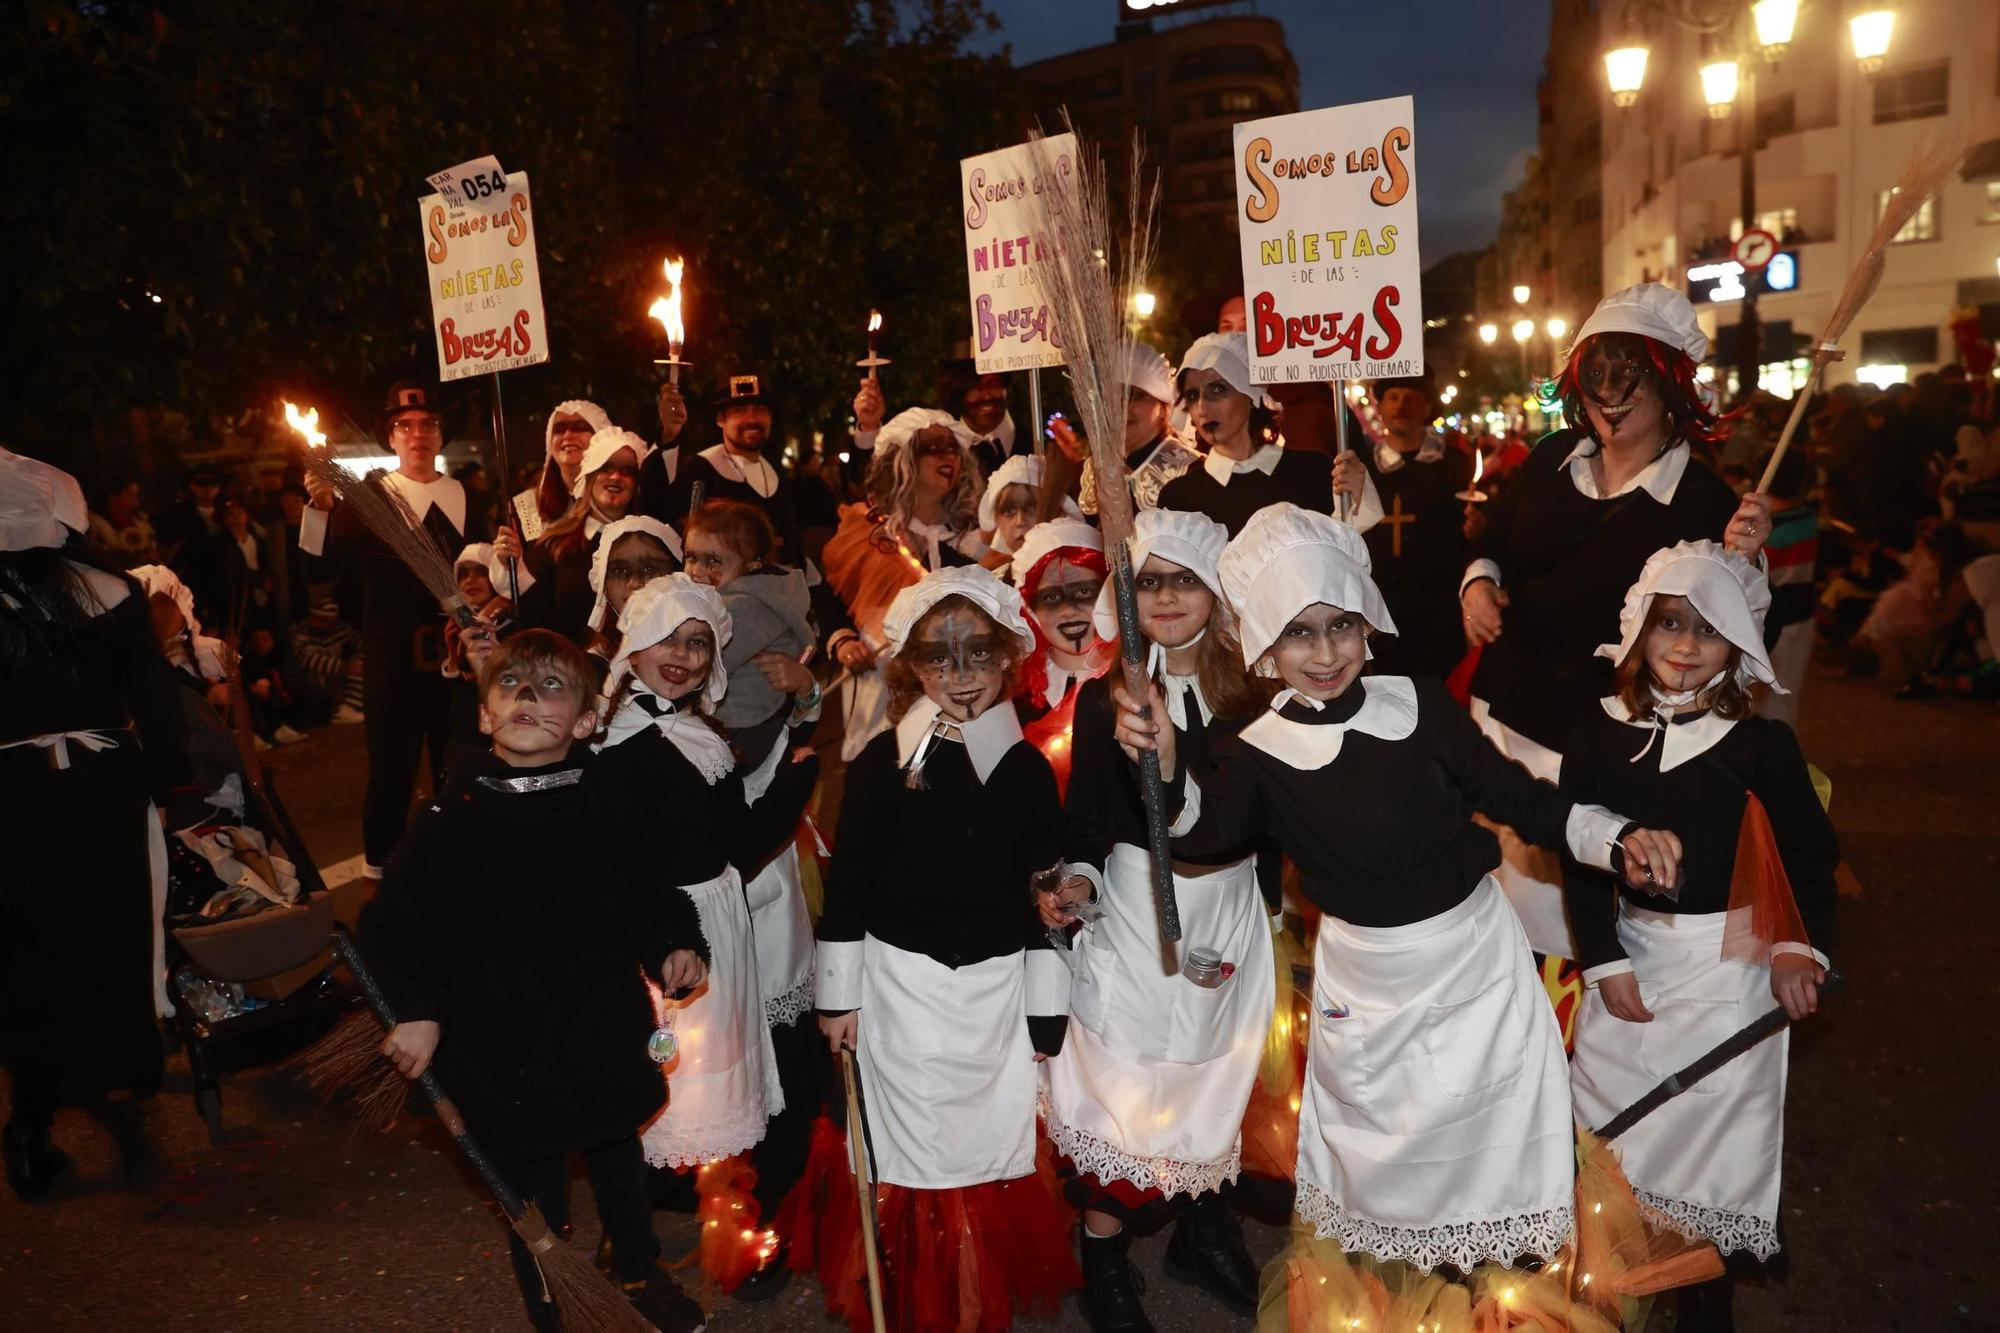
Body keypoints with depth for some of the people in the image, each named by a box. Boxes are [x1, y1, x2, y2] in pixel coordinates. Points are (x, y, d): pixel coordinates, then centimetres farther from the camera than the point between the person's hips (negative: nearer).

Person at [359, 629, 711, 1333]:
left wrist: (674, 947, -10)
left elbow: (656, 893, 6)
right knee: (537, 1203, 15)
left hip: (608, 1040, 2)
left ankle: (640, 1273, 52)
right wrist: (415, 1010, -14)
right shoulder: (452, 821, -11)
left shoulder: (613, 809, -8)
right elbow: (392, 925, -5)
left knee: (620, 1167, 25)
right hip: (506, 1057, -1)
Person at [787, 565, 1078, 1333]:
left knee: (995, 1147, 10)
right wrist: (838, 995, -2)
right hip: (902, 984, -2)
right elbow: (848, 883, -3)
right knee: (914, 1154, 8)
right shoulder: (885, 761, -7)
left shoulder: (1028, 767, 0)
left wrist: (1047, 1007, 6)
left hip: (998, 986, 2)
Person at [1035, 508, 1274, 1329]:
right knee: (1124, 1074, 4)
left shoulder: (1249, 694, -4)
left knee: (1216, 1071, 16)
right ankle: (1103, 1254, 24)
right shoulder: (1104, 697, -6)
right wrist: (1076, 877, -21)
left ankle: (1203, 1228, 39)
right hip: (1136, 907, -2)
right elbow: (1085, 815, -5)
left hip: (1229, 905, 3)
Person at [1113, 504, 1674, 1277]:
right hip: (1365, 971, 0)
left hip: (1475, 945, 1)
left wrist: (1613, 837, -14)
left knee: (1496, 1106, 17)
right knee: (1382, 1119, 18)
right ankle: (1413, 1240, 50)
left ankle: (1501, 1231, 48)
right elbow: (1204, 830, -32)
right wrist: (1165, 770, -51)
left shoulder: (1419, 704, -13)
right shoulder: (1260, 750, -15)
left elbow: (1508, 792, -3)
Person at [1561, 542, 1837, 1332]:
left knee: (1715, 1120, 3)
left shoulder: (1761, 743, -9)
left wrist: (1801, 948, -10)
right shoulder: (1599, 733, -5)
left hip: (1728, 959, -2)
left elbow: (1809, 853, 0)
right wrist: (1605, 961, -6)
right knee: (1614, 1110, 11)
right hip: (1628, 949, 2)